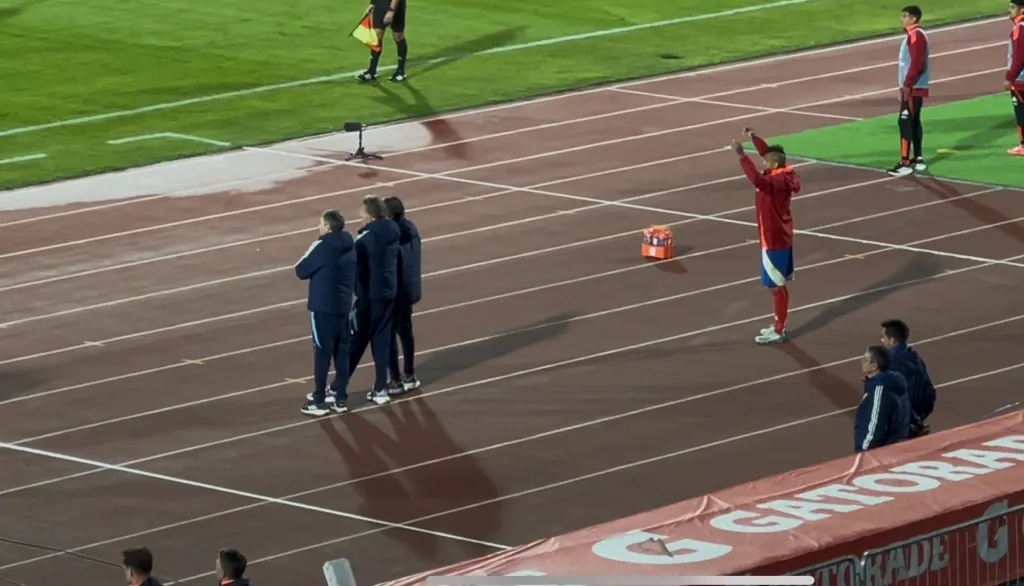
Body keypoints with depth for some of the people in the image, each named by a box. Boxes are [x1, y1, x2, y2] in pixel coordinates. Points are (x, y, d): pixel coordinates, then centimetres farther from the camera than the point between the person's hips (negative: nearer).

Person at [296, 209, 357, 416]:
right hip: (343, 306, 7)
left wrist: (310, 261, 7)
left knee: (322, 352, -2)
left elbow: (301, 271, -10)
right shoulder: (349, 247, 6)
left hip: (323, 307, -7)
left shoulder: (322, 247, -16)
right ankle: (340, 398, 15)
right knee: (342, 351, 10)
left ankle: (319, 401, 2)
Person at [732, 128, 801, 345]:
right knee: (779, 285, 18)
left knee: (777, 286, -2)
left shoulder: (775, 182, -26)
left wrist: (742, 155, -43)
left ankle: (779, 332, 5)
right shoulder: (782, 177, 2)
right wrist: (755, 138, 12)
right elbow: (769, 153, 20)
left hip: (774, 241, -10)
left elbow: (757, 179, -47)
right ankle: (779, 326, 28)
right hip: (781, 237, 10)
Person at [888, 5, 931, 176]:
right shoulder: (913, 35, 16)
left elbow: (917, 63, -24)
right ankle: (918, 159, 19)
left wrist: (907, 85, -23)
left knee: (905, 122, -11)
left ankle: (905, 164, -13)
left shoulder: (916, 36, -16)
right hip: (913, 87, 11)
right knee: (913, 122, 14)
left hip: (913, 88, -11)